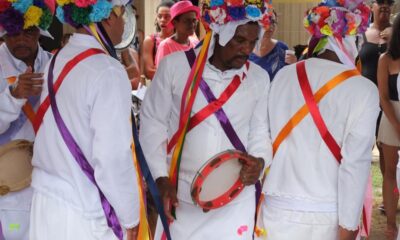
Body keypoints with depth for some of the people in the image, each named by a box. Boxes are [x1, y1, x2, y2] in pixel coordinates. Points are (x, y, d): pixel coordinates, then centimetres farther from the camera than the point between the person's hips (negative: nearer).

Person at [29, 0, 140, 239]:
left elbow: (58, 137, 5)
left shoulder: (57, 61, 5)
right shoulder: (107, 71, -18)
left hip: (46, 202, 7)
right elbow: (113, 158, -20)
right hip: (85, 216, -7)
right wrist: (130, 216, -9)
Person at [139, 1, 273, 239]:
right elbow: (153, 123, -1)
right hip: (181, 197, -1)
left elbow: (260, 131, 9)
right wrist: (161, 179, -6)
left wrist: (259, 160, -12)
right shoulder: (174, 65, -8)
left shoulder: (259, 77, 1)